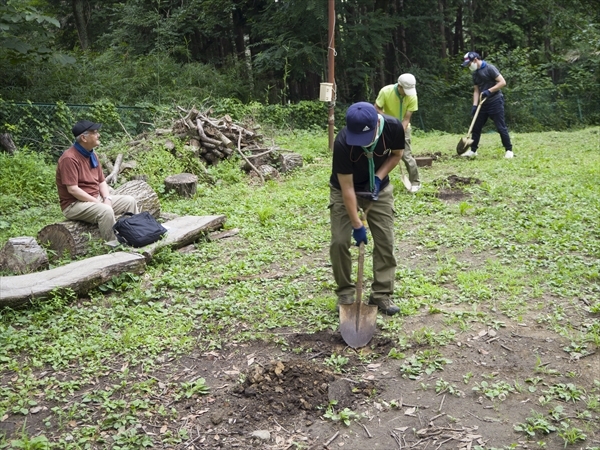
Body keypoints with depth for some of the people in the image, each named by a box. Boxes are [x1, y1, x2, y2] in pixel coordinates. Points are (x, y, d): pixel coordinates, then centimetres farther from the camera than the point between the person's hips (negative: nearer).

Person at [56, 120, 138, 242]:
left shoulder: (92, 155, 9)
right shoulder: (69, 158, -19)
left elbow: (102, 181, 13)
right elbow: (73, 189, -24)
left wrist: (107, 198, -7)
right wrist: (99, 203, -22)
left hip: (96, 199, 9)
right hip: (74, 204, -9)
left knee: (129, 201, 0)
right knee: (106, 211, -34)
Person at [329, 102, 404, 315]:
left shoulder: (393, 127, -26)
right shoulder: (342, 143, -34)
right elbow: (347, 187, -28)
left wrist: (379, 177, -19)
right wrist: (357, 225, -26)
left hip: (379, 189, 2)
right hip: (344, 191, -2)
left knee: (385, 240, -3)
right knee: (339, 241, -9)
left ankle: (381, 294, 9)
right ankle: (345, 293, 9)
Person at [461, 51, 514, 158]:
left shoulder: (489, 68, -12)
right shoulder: (475, 73, 11)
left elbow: (502, 82, -17)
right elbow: (476, 90, 12)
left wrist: (489, 91, -23)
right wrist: (475, 105, 1)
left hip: (495, 102, -8)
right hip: (483, 104, 8)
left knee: (501, 127, -5)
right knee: (476, 127, 9)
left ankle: (509, 150, 3)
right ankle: (473, 150, 19)